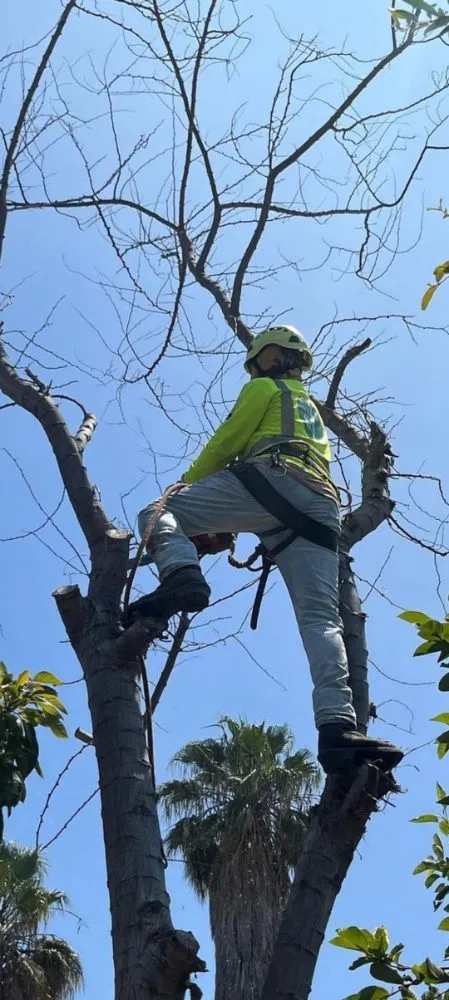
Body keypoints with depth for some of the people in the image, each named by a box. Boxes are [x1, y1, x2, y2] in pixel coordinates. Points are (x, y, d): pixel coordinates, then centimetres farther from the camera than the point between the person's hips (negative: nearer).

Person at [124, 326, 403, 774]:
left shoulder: (264, 388, 23)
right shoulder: (313, 412, 45)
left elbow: (224, 444, 13)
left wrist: (184, 485, 27)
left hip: (272, 479, -6)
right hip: (320, 507, 6)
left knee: (158, 514, -3)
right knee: (321, 618, -10)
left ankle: (181, 577, -36)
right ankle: (337, 727, -30)